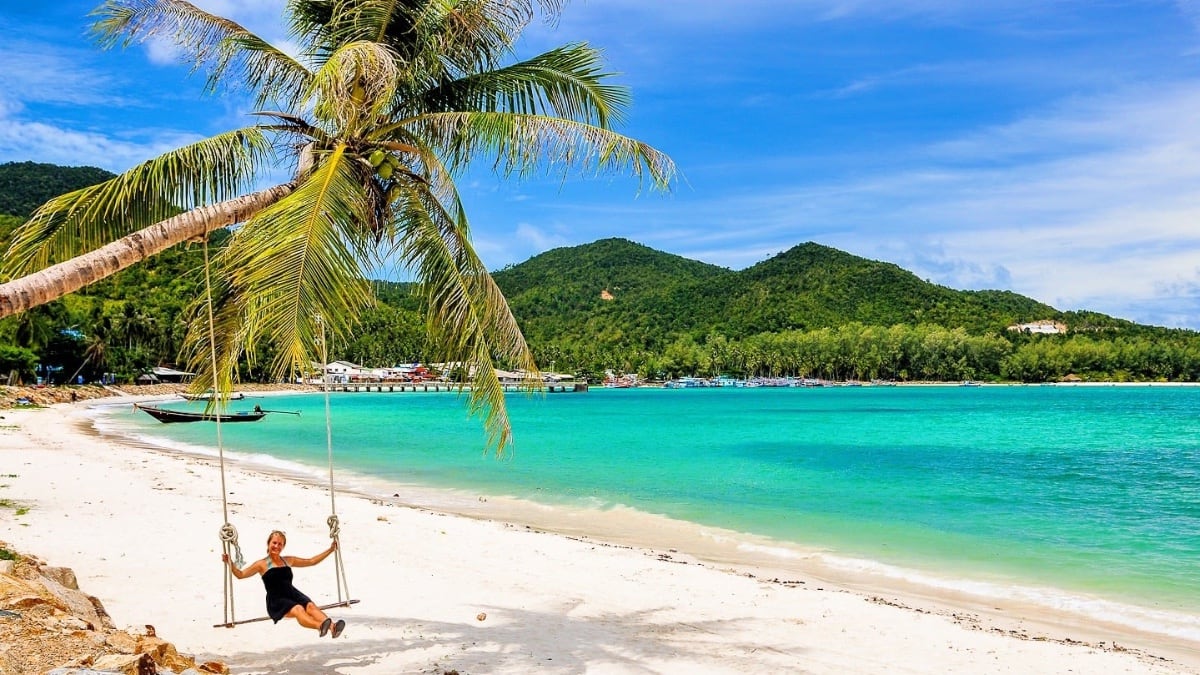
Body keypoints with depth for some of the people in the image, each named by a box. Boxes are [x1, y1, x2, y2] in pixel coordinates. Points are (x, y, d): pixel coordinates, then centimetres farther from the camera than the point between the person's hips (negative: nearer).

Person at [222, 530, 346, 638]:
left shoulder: (288, 560, 20)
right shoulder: (262, 564, 9)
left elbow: (311, 561, 27)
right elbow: (240, 574, 8)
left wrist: (330, 550, 27)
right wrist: (230, 563, -8)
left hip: (292, 594, 4)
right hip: (276, 601, -4)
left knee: (310, 606, -28)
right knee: (298, 609, -34)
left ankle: (332, 627, -53)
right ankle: (320, 626, -62)